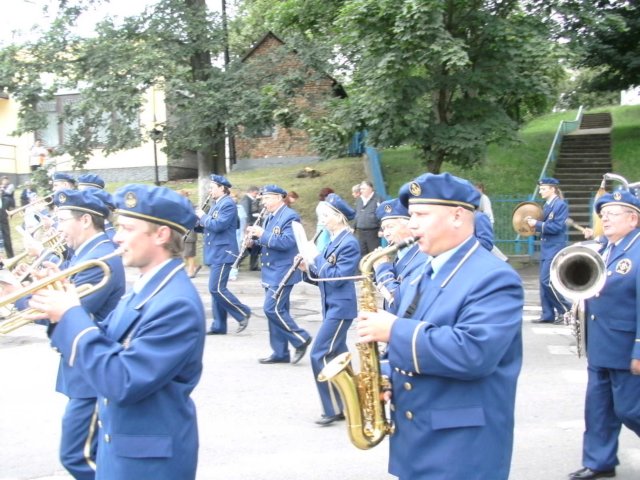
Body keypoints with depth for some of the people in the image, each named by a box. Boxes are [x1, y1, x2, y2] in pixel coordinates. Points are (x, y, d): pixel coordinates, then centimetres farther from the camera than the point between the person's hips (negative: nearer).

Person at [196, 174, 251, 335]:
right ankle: (219, 326, 13)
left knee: (217, 289, -12)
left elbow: (218, 225, -23)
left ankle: (243, 313, 0)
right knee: (216, 289, 9)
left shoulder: (228, 204, -13)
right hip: (215, 253, 10)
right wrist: (197, 222, 4)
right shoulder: (216, 204, 17)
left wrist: (203, 216, -9)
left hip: (223, 253, -10)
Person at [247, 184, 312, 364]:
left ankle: (301, 339, 1)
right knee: (276, 310, 10)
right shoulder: (270, 217, 15)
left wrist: (262, 234, -22)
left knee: (272, 309, -13)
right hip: (271, 272, 9)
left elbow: (287, 242, -25)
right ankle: (280, 353, 16)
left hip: (282, 272, -9)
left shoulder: (290, 217, -13)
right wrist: (254, 239, 0)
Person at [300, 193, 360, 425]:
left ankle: (333, 409, 0)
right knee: (337, 355, 13)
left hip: (340, 307, -10)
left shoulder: (349, 243, -15)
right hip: (332, 306, 10)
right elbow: (324, 274, 16)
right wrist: (308, 268, -2)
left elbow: (337, 277, -22)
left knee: (320, 355, -9)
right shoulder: (334, 241, 12)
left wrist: (315, 260, -15)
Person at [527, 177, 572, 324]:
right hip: (546, 247, 9)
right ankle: (548, 315, 13)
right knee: (544, 281, 8)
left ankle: (566, 309, 1)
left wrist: (537, 224, -15)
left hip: (555, 248, -9)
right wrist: (535, 224, 2)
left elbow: (556, 227, -18)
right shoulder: (547, 205, 14)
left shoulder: (561, 205, -11)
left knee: (547, 281, -12)